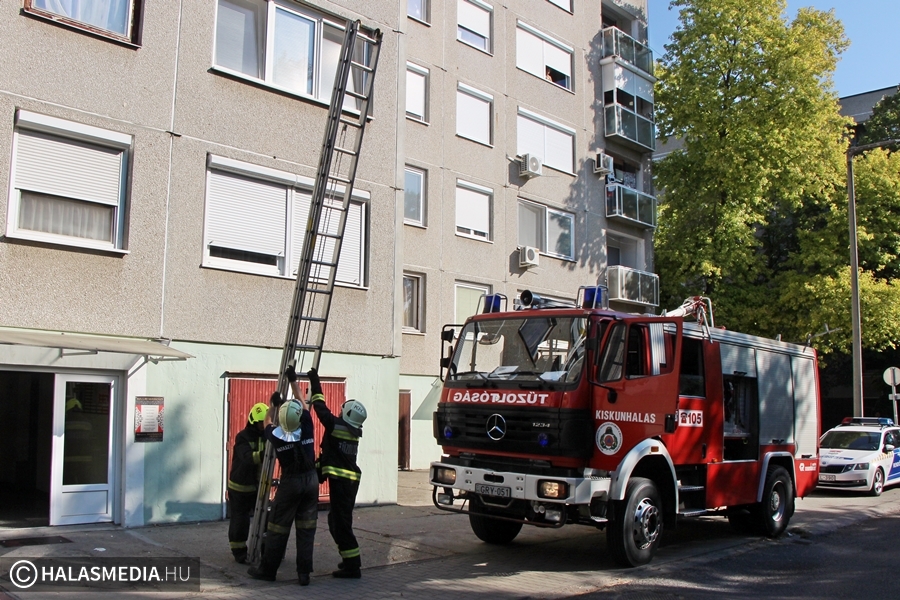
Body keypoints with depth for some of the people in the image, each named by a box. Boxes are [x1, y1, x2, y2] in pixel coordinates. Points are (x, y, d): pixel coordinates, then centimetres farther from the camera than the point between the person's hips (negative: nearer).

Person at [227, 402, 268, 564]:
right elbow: (247, 457, -35)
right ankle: (239, 551, 15)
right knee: (240, 520, 1)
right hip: (240, 486, -5)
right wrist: (262, 455, -52)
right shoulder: (243, 437, -19)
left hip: (258, 484, 5)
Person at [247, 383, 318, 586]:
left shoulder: (276, 436, -13)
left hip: (290, 482, -2)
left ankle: (267, 570, 18)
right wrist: (294, 382, 16)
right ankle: (304, 572, 8)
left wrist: (274, 404, 24)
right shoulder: (306, 428, -11)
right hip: (311, 480, 2)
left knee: (278, 527, 8)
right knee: (306, 527, 7)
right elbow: (303, 405, 7)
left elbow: (267, 423, 12)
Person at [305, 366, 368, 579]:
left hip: (340, 479, -9)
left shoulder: (335, 425, -12)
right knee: (336, 519, 20)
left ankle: (352, 566, -5)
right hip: (351, 479, 9)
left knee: (341, 522, -5)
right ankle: (350, 559, 26)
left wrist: (314, 382, 6)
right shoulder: (355, 431, 10)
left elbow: (321, 407, -5)